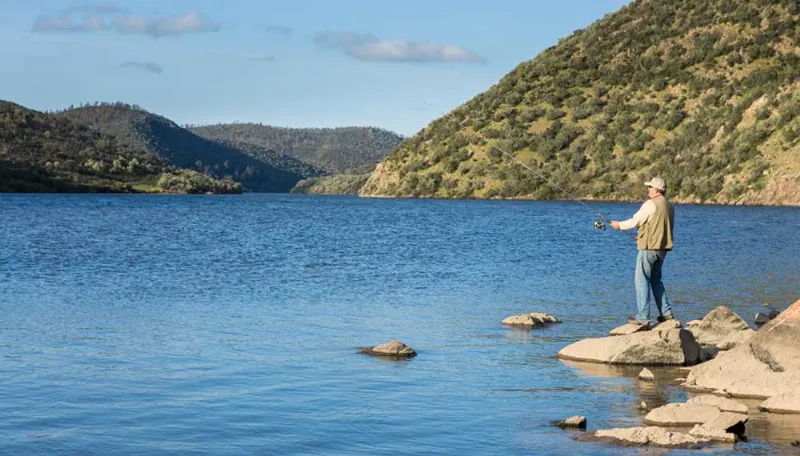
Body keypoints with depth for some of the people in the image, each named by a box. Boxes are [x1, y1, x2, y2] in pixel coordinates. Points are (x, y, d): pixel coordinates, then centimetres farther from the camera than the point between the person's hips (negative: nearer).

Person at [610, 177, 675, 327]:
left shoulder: (650, 204, -14)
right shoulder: (670, 207, 11)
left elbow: (635, 221, -10)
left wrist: (619, 225, 8)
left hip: (649, 248, -8)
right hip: (663, 248, 8)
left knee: (641, 280, -3)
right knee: (656, 279, 19)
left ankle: (643, 317, -5)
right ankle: (666, 313, 16)